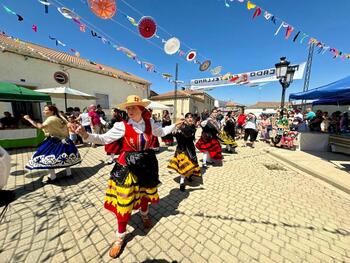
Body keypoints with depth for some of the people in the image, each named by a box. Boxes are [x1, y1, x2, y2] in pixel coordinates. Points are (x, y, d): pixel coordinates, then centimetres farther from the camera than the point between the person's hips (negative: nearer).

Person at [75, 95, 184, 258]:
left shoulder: (150, 123, -3)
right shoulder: (122, 126, -12)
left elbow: (161, 132, 14)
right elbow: (104, 139, -9)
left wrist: (175, 125, 17)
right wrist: (86, 135, -24)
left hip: (146, 164, 3)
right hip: (128, 166, -3)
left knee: (145, 192, 23)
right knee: (124, 200, 5)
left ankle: (144, 215, 58)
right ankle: (120, 237, 33)